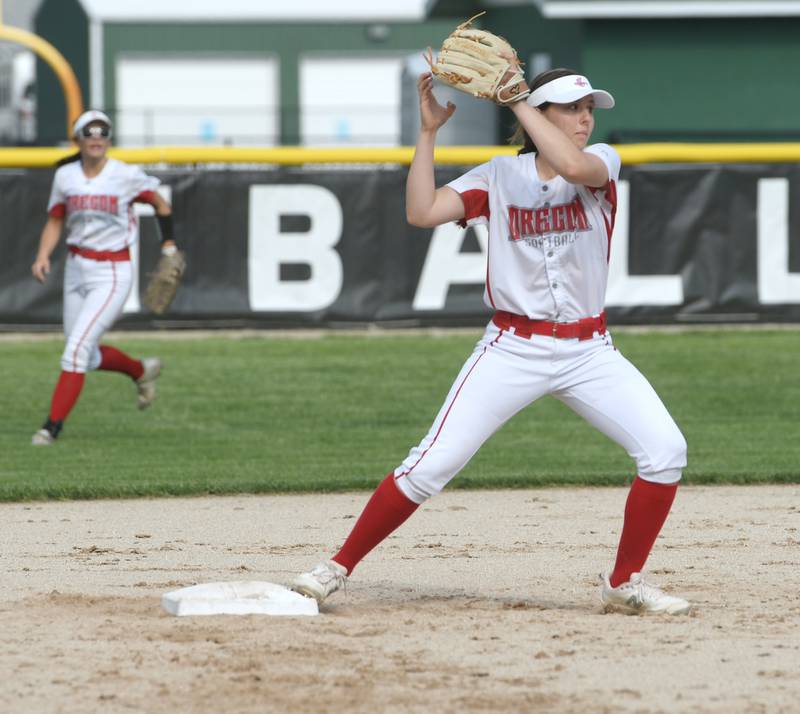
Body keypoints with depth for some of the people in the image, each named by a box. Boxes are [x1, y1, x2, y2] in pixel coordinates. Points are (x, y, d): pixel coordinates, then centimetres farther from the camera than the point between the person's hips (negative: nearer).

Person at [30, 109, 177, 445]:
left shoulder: (127, 176, -9)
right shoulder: (65, 176, 1)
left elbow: (161, 203, 6)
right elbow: (55, 222, 8)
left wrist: (169, 247, 0)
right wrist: (43, 255, -8)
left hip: (112, 275, -5)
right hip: (76, 270, 5)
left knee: (76, 351, -15)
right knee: (87, 357, 13)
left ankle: (52, 426, -11)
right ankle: (142, 371, 41)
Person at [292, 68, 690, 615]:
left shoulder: (602, 161, 1)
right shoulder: (500, 177, 2)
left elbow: (573, 166, -24)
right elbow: (421, 212, -10)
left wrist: (514, 98, -20)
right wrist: (429, 131, -11)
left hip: (589, 350, 1)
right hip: (513, 348, -1)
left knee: (666, 449, -14)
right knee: (432, 464, -10)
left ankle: (626, 581, 2)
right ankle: (339, 568, 3)